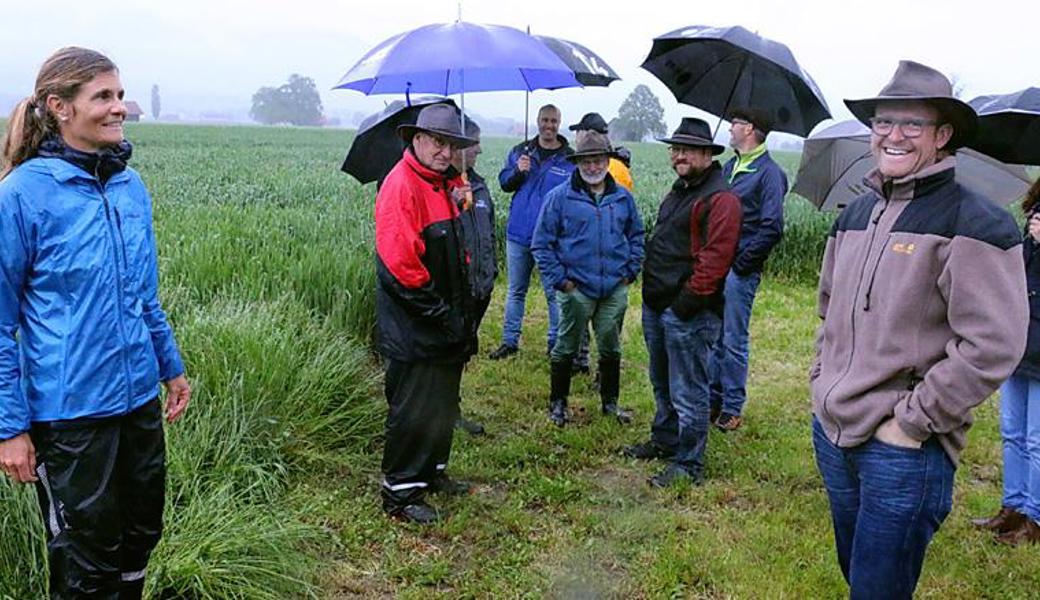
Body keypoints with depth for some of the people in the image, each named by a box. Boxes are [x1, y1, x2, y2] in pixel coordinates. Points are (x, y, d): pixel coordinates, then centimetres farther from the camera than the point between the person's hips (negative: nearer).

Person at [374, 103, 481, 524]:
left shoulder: (444, 184, 13)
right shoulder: (401, 185, -17)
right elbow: (399, 261, -24)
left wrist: (463, 310, 13)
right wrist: (439, 311, -19)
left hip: (446, 327, 10)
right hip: (414, 330, -9)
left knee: (444, 403, 20)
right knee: (413, 411, 0)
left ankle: (431, 472, 36)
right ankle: (399, 493, 13)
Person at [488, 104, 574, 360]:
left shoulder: (570, 159, -2)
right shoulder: (520, 151, 8)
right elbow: (505, 183, 10)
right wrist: (518, 172, -10)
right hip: (518, 233, 3)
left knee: (554, 293, 4)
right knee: (515, 291, 12)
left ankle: (556, 343, 17)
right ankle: (510, 341, 22)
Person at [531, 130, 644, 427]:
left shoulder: (623, 198, 5)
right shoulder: (560, 197, -7)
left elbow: (636, 236, 17)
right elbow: (541, 243, -5)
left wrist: (630, 271, 6)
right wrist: (559, 279, -9)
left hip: (615, 290, 3)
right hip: (576, 289, -3)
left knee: (611, 349, 14)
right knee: (565, 349, 7)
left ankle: (610, 401, 30)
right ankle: (558, 403, 23)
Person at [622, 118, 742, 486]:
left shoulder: (720, 199, -15)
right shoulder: (678, 191, 17)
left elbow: (715, 257, -23)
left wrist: (689, 299, -23)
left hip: (688, 313, -10)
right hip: (657, 305, 10)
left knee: (687, 392, -1)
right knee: (662, 383, 23)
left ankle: (688, 463, 10)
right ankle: (664, 440, 39)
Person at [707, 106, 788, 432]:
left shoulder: (769, 173, -9)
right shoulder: (729, 167, 15)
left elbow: (772, 228, -15)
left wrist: (742, 263, -15)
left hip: (739, 270, -7)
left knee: (733, 341, 0)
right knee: (712, 337, 13)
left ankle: (732, 408, 11)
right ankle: (713, 399, 24)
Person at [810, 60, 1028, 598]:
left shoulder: (973, 224, -13)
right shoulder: (855, 214, 9)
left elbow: (992, 347, -19)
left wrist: (913, 420, -17)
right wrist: (823, 380, 12)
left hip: (905, 451, -7)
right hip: (832, 432, 7)